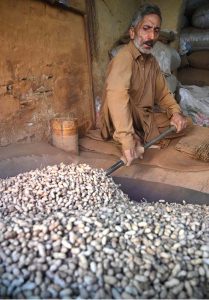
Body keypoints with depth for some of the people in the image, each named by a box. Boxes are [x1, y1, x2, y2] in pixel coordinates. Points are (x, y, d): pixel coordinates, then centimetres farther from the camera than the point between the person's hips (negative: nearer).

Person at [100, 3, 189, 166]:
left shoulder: (152, 60, 6)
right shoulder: (124, 57, -22)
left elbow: (163, 92, 11)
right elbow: (116, 95, -40)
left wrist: (176, 112, -11)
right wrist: (127, 140, -51)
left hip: (146, 119, 8)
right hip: (122, 124, -8)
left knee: (183, 123, 3)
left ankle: (140, 139, -2)